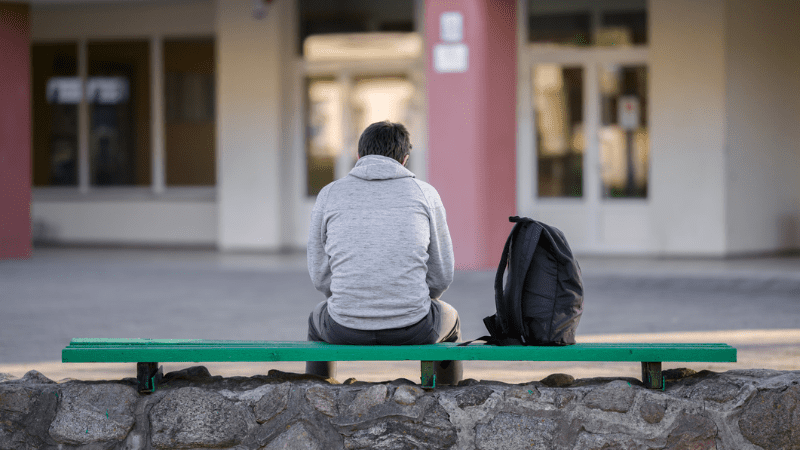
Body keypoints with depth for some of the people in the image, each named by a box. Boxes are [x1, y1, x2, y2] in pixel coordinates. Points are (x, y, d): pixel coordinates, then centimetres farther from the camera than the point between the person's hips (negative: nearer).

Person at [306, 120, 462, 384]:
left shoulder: (329, 195, 5)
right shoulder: (425, 194, 4)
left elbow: (321, 276, 8)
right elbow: (441, 276, 7)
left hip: (346, 331, 1)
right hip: (411, 331, -1)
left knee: (318, 322, 39)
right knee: (449, 319, 36)